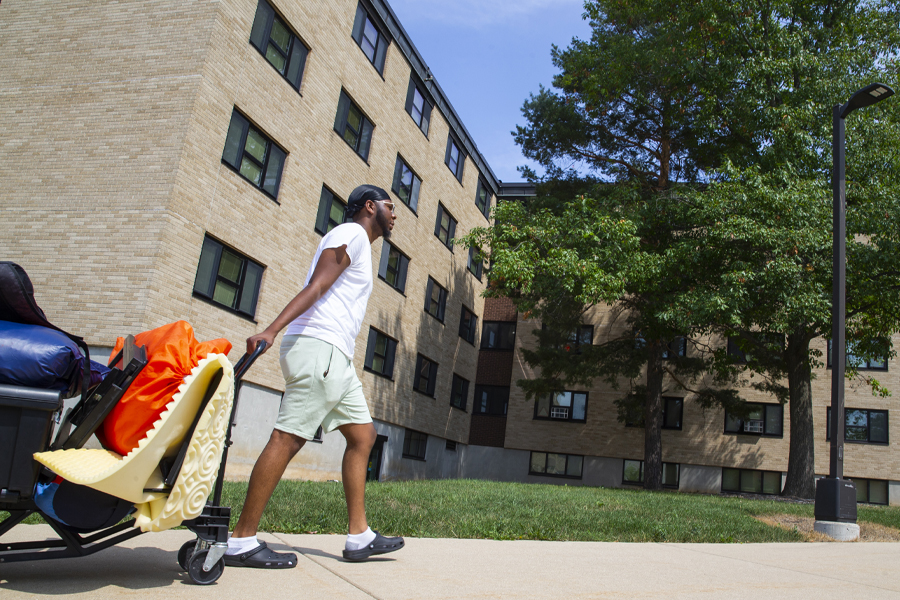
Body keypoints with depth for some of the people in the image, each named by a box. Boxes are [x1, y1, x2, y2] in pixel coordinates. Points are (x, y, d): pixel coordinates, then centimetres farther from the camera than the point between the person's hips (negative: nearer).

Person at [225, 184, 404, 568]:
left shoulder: (358, 244, 29)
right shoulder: (351, 233, -1)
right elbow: (316, 287, -14)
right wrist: (271, 330, -24)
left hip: (334, 356, 10)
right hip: (318, 347, -10)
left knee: (362, 434, 7)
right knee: (287, 439, -11)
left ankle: (358, 536, 9)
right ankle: (241, 543, -6)